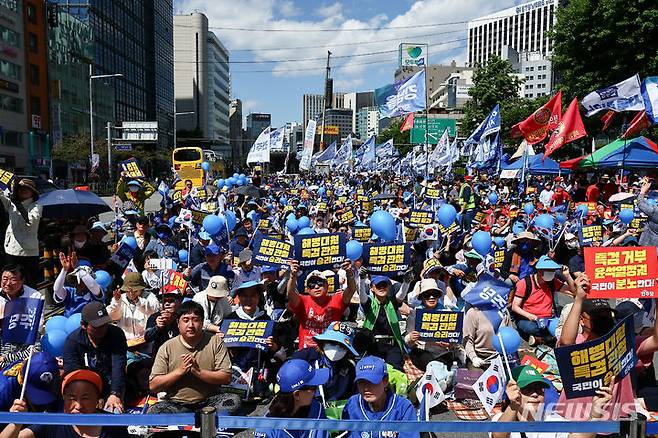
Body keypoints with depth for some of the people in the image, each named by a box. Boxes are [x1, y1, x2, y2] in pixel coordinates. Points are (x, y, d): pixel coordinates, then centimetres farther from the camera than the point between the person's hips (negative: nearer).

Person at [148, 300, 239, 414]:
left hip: (209, 401, 0)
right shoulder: (167, 347, 3)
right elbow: (153, 386, 0)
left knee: (234, 400, -27)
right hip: (176, 404, 0)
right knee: (153, 411, -29)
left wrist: (198, 371, -14)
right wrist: (180, 370, -11)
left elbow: (226, 378, -4)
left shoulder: (215, 342, 2)